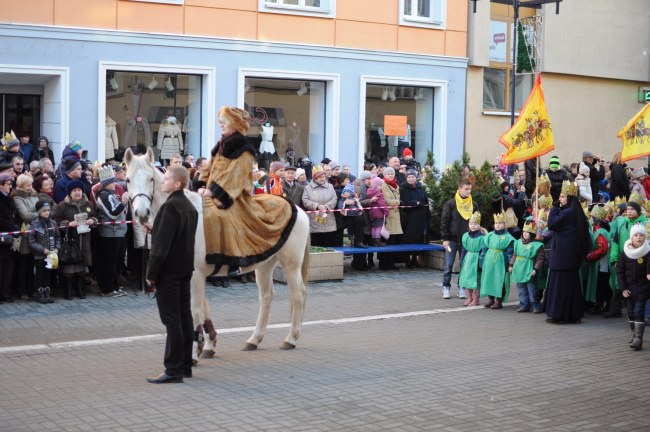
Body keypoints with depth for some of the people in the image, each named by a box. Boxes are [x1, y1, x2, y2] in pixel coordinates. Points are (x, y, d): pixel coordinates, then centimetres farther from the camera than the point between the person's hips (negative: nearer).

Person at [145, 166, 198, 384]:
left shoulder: (170, 206, -17)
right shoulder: (190, 206, 12)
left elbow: (161, 243, -19)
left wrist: (151, 272, -14)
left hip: (168, 270, -9)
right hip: (185, 268, 9)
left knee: (172, 320, -6)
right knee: (184, 317, 12)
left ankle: (173, 370, -4)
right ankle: (185, 366, 18)